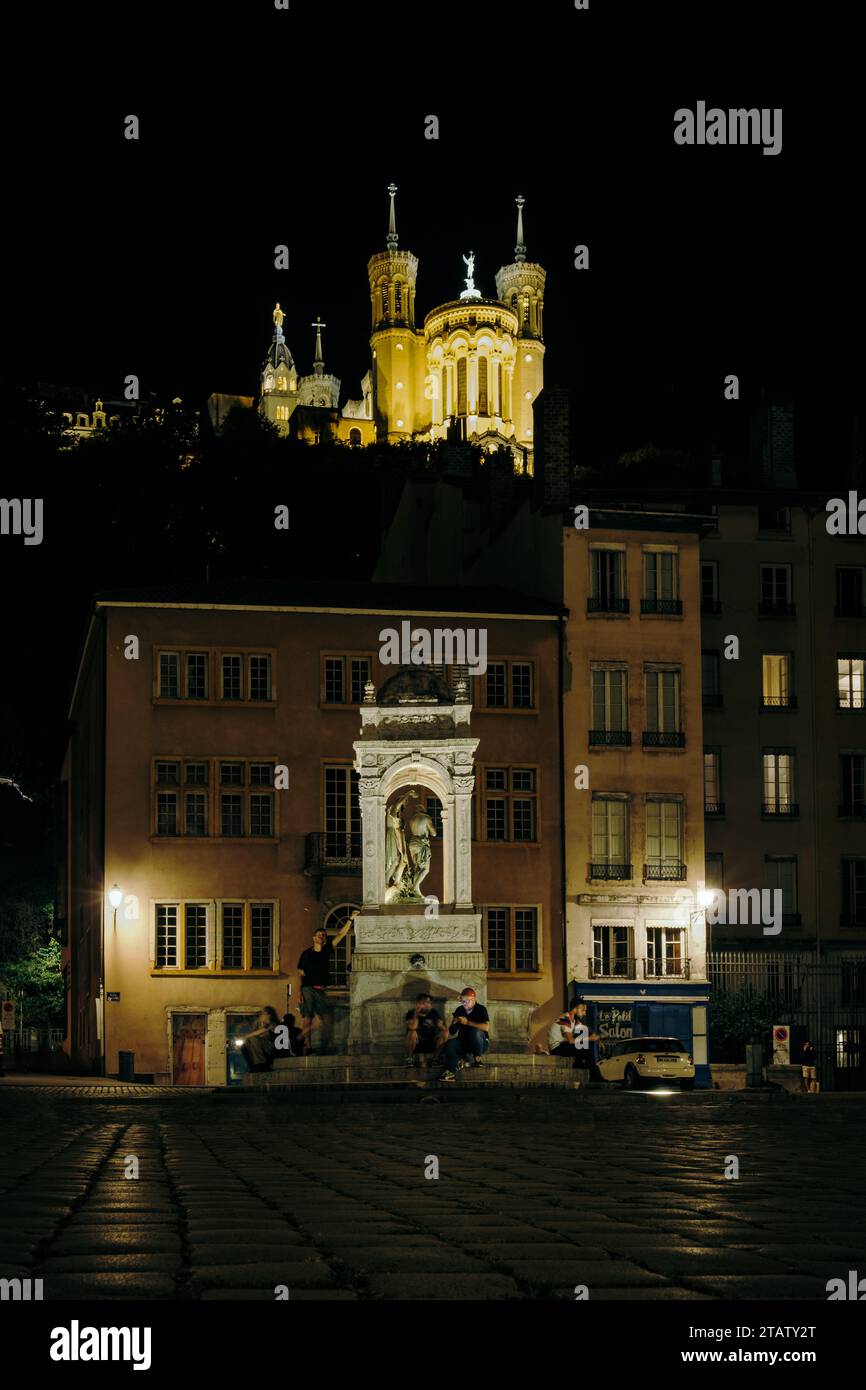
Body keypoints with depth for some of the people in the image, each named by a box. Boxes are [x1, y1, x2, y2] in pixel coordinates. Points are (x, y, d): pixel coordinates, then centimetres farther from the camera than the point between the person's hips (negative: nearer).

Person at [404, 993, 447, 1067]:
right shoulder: (411, 1013, -11)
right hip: (416, 1045, -3)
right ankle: (409, 1058, -14)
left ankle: (435, 1057, -3)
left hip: (430, 1045, 3)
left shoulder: (434, 1013, 1)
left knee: (444, 1034, -19)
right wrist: (416, 1013, -28)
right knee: (412, 1033, -34)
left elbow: (441, 1026, -9)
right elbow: (413, 1027, -29)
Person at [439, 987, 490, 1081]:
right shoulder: (459, 1010, 3)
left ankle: (477, 1058, -13)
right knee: (450, 1043, -27)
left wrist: (468, 1022, -29)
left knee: (476, 1032, -35)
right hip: (463, 1043, 3)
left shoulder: (481, 1009, -10)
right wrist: (454, 1023, -16)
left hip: (481, 1043, -3)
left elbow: (486, 1027, -28)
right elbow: (452, 1032, 7)